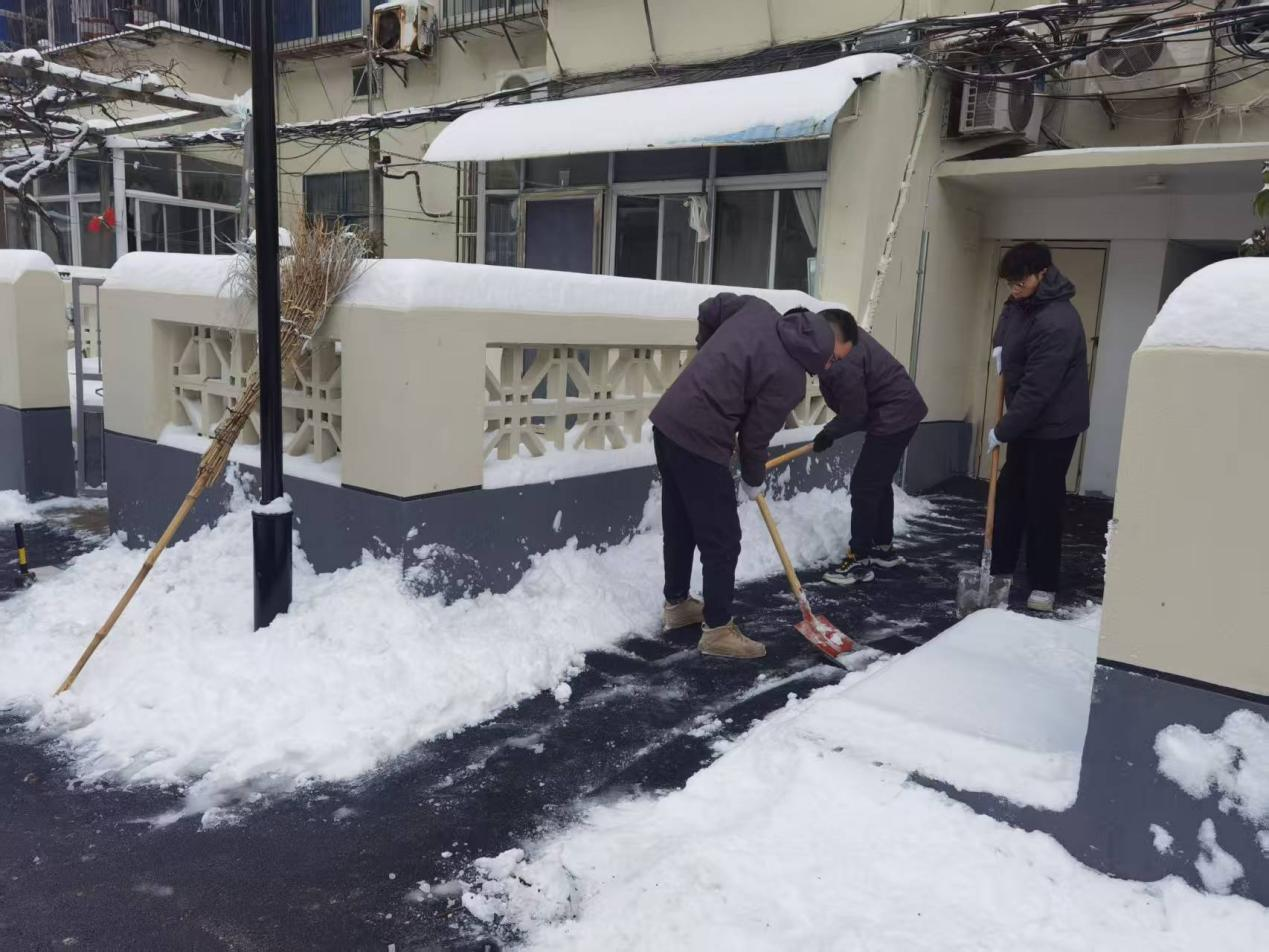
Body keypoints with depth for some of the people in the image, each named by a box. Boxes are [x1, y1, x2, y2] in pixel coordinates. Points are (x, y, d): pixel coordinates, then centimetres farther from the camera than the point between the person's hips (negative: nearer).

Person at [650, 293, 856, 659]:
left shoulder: (758, 308, 5)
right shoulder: (790, 378, -14)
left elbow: (709, 309, 17)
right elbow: (755, 437, -7)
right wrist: (754, 481, 12)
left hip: (668, 420, 9)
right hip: (699, 441, -9)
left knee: (679, 524, 22)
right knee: (722, 539, 3)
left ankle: (676, 604, 37)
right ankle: (717, 630, 14)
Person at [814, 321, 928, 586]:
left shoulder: (841, 361, -29)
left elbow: (853, 413, -21)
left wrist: (829, 433, -3)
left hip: (893, 417, -10)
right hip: (902, 411, 10)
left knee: (864, 487, -6)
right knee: (879, 483, 19)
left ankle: (860, 561, 1)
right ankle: (884, 548, 31)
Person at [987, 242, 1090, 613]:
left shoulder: (1057, 322, -26)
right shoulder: (1020, 305, 3)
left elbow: (1037, 389, -27)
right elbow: (1007, 331, 26)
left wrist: (1002, 431, -20)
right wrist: (999, 348, 4)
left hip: (1054, 426, -9)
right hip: (1027, 421, 9)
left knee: (1042, 505, -2)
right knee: (1008, 495, 12)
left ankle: (1043, 585, 9)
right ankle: (999, 569, 22)